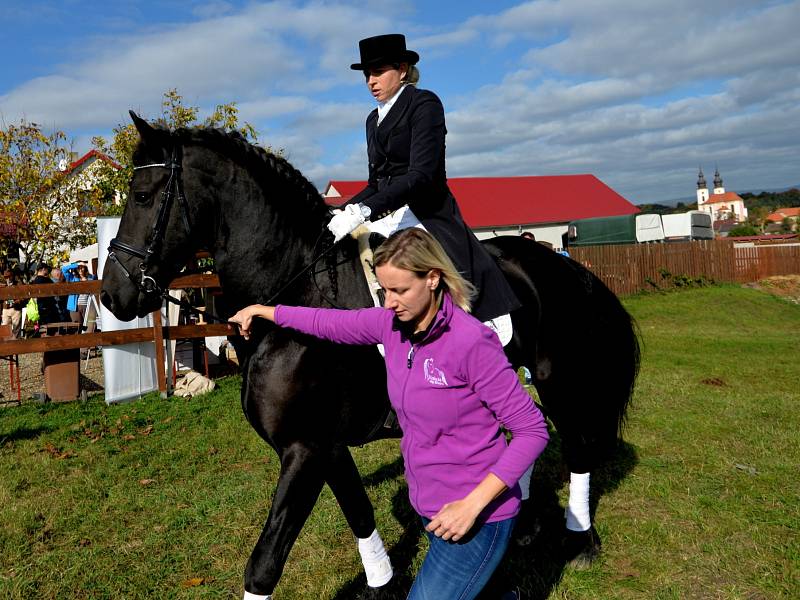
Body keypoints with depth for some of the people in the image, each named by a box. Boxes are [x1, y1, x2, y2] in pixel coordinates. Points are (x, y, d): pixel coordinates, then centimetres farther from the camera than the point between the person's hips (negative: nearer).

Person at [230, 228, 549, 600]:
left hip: (477, 516, -7)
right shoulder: (392, 324, -3)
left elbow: (532, 430, -21)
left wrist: (473, 504, -25)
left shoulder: (471, 342, -24)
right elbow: (331, 323, 14)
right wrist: (262, 311, 21)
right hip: (432, 508, 7)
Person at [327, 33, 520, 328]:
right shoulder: (374, 119, 22)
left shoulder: (424, 103, -3)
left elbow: (420, 174, -17)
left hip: (425, 217, -7)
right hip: (386, 218, 7)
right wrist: (343, 212, 5)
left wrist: (364, 210, -26)